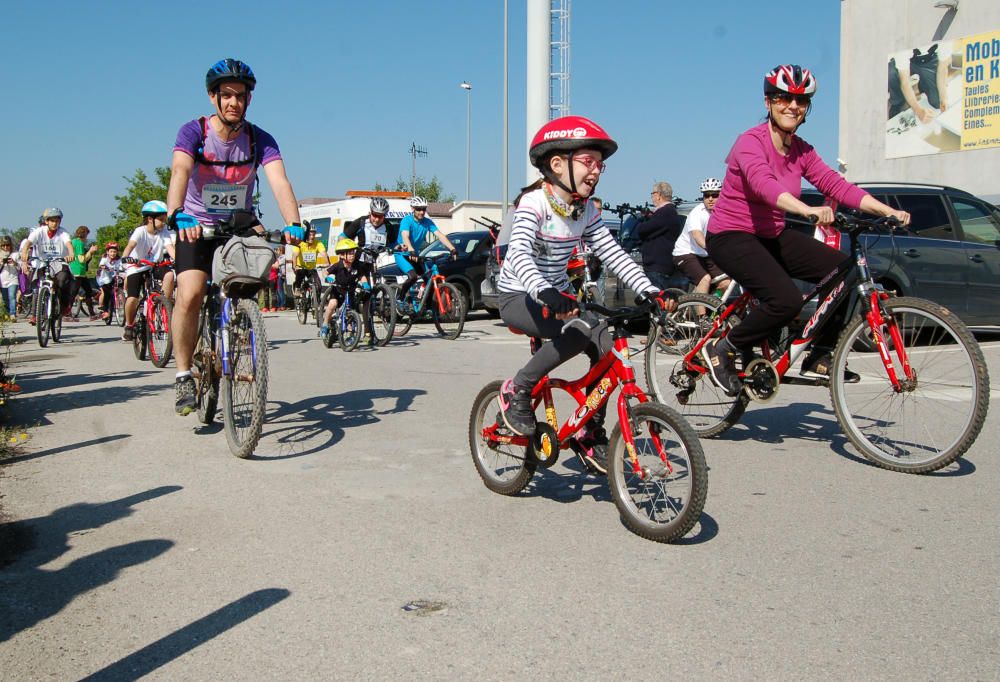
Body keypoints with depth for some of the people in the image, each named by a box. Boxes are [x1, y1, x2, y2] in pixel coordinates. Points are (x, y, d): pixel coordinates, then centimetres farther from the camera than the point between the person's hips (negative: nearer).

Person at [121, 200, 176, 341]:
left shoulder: (164, 233, -8)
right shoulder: (140, 231, -17)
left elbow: (169, 247, -21)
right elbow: (130, 245, -33)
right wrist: (125, 257, -53)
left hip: (155, 266, 3)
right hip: (137, 267, -3)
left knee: (169, 274, -31)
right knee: (132, 299, -18)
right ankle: (129, 325, 10)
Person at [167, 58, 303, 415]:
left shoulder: (260, 140, -10)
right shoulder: (193, 131, -15)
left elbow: (279, 182, -25)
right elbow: (179, 172, -32)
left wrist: (294, 224, -44)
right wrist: (178, 215, -53)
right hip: (196, 227, -2)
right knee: (190, 295, -21)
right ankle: (183, 375, -8)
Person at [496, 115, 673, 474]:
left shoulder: (586, 210, 2)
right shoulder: (534, 203, -19)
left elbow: (613, 254, -2)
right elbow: (519, 253, -35)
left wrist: (649, 289, -15)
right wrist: (544, 292, -53)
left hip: (557, 294, 7)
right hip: (519, 297, -7)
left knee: (606, 346, -14)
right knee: (581, 332, -32)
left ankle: (591, 434, 4)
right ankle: (517, 390, -12)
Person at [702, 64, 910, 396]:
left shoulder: (801, 150, 5)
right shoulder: (751, 142, -17)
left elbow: (836, 184, -2)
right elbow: (764, 184, -36)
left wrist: (888, 211, -14)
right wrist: (809, 210, -53)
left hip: (772, 235, 8)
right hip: (732, 237, -8)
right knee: (786, 300, -29)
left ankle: (820, 357, 6)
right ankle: (722, 351, -8)